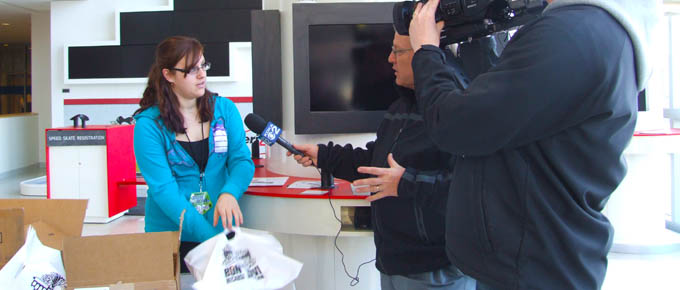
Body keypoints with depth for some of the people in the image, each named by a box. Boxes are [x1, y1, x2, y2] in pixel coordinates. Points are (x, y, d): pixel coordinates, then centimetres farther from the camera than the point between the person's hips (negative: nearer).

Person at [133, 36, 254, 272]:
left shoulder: (225, 109, 0)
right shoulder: (149, 124, -11)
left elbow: (242, 160, -5)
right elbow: (163, 189, -16)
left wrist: (229, 193, -27)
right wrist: (211, 237, -25)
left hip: (221, 227, 3)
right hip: (171, 235, -3)